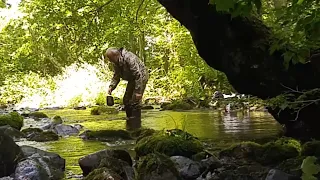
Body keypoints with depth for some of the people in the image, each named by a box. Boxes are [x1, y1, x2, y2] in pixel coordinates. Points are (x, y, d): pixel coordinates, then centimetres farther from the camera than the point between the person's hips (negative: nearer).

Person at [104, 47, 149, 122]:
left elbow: (138, 75, -33)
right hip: (132, 79, 9)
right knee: (126, 100, 7)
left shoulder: (129, 58, -32)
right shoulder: (115, 63, -5)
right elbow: (116, 76, 4)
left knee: (135, 101, -15)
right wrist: (111, 86, -14)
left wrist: (138, 91, -34)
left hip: (141, 77, -9)